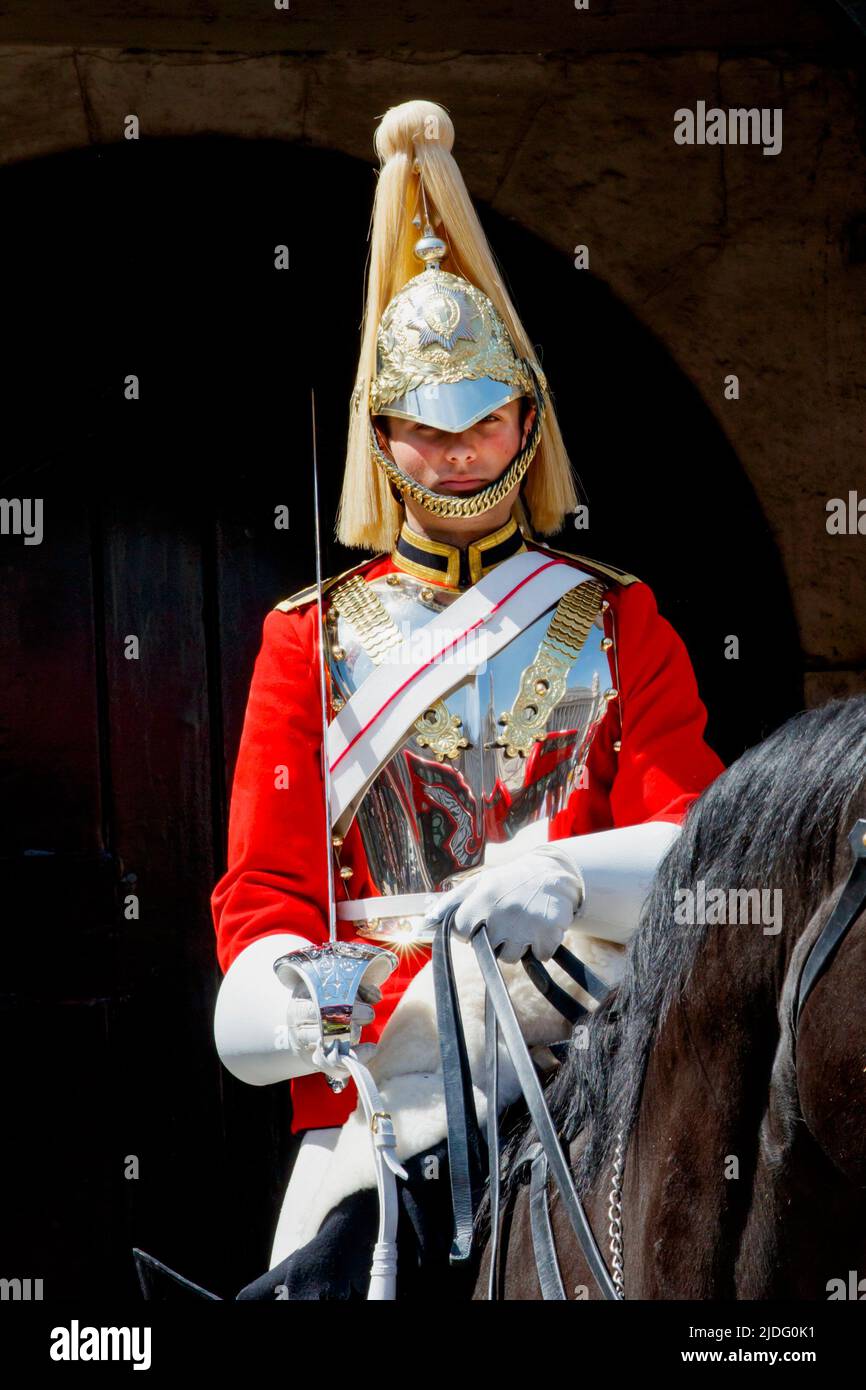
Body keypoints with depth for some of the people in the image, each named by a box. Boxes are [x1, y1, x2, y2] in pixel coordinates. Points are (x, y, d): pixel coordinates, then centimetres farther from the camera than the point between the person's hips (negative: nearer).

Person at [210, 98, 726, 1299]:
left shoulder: (619, 621, 13)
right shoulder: (310, 637, 14)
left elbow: (690, 840, 2)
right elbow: (264, 893, 8)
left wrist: (564, 879, -22)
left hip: (600, 1053, 0)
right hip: (387, 1087, 0)